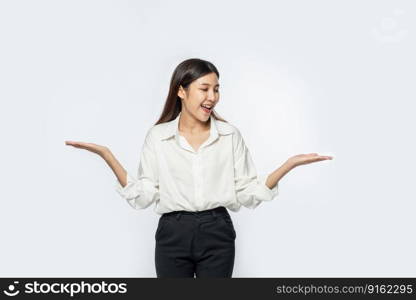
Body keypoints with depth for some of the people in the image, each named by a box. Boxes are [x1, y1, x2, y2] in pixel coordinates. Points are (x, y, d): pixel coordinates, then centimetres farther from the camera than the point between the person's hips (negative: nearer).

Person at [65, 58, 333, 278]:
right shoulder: (157, 136, 1)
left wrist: (289, 164, -8)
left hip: (217, 235, 1)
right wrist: (107, 156, -10)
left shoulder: (231, 135, 2)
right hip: (173, 235, 0)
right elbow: (143, 196, -2)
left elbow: (247, 194, 2)